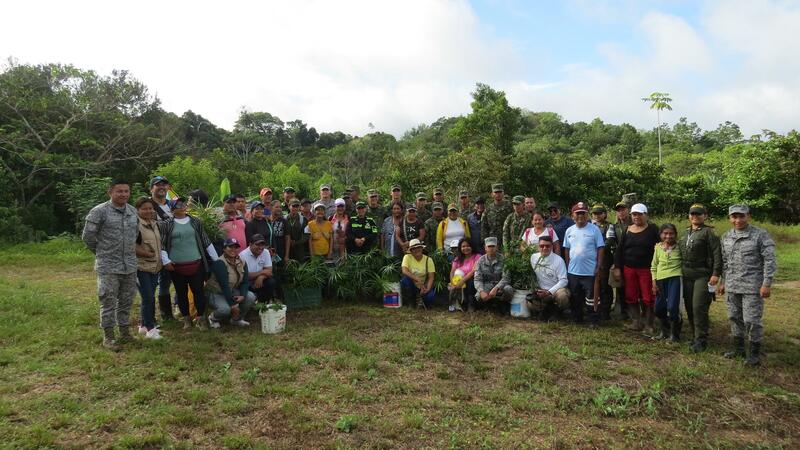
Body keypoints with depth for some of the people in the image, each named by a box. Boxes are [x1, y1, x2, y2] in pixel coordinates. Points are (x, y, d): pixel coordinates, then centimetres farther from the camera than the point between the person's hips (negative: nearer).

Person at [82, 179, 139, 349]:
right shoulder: (99, 211, -10)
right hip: (108, 266, -5)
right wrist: (102, 253, 4)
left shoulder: (133, 211, 8)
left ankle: (125, 332, 27)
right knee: (108, 302, 0)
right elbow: (88, 236, -5)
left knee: (126, 301, 14)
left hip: (130, 265, 5)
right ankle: (108, 336, 12)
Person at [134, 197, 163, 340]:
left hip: (155, 267, 8)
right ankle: (150, 329, 2)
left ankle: (144, 326, 26)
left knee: (149, 297, 14)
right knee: (148, 298, -7)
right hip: (141, 268, -8)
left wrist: (161, 258, 13)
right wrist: (148, 254, -16)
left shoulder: (155, 224, 11)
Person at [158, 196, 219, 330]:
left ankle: (201, 318, 12)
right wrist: (165, 261, -7)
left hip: (196, 264, 0)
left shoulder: (195, 222, 7)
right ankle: (186, 319, 22)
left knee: (198, 291, 0)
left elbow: (206, 241, 10)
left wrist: (216, 259, 9)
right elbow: (162, 244, 3)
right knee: (181, 293, 9)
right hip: (176, 266, 0)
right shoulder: (167, 225, 3)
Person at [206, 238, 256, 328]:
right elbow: (224, 285, -27)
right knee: (225, 309, -34)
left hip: (232, 291, 6)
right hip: (216, 293, -6)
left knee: (251, 297, -17)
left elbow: (245, 282, -3)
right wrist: (232, 304, -27)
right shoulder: (220, 263, -22)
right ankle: (213, 318, 3)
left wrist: (242, 296, -23)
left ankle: (237, 319, 5)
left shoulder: (242, 263, -1)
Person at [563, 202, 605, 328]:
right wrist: (567, 267, 10)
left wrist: (598, 267, -9)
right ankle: (577, 319, 28)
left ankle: (594, 320, 12)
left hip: (590, 271, -4)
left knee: (591, 298, 1)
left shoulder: (594, 229, -5)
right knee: (575, 298, 14)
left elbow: (600, 249, -5)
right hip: (573, 271, 4)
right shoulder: (569, 231, 7)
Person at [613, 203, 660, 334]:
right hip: (629, 269, 4)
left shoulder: (653, 230, -1)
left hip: (646, 269, -4)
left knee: (648, 298, -2)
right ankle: (637, 322, 19)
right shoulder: (627, 230, 8)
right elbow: (619, 250, 8)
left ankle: (649, 325, 8)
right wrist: (617, 268, 3)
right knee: (631, 297, 8)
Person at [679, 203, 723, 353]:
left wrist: (716, 274, -18)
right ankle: (695, 335, 23)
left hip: (702, 275, -7)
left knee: (699, 307, -10)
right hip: (687, 275, 7)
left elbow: (717, 254, -12)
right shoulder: (685, 233, 15)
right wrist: (681, 271, 17)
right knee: (689, 307, 10)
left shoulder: (708, 232, -6)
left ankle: (701, 340, -1)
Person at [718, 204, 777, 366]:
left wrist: (767, 284, -14)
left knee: (751, 320, -4)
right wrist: (723, 282, 16)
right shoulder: (726, 237, 9)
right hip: (732, 286, 6)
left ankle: (755, 353, 10)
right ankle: (738, 348, 26)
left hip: (752, 286, -5)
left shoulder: (760, 235, -7)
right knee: (734, 317, 12)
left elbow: (770, 261, -9)